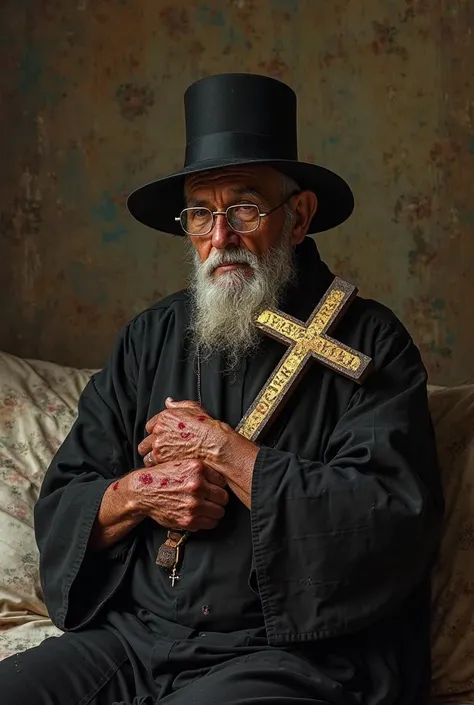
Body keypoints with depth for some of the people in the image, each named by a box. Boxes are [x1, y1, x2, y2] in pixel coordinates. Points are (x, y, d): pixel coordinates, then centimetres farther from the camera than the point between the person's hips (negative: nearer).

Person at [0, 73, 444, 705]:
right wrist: (139, 493, -11)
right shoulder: (152, 337, 11)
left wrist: (220, 447, -12)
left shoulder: (367, 340, -4)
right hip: (134, 634, 5)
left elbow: (397, 521, -18)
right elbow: (60, 509, 12)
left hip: (296, 652, -4)